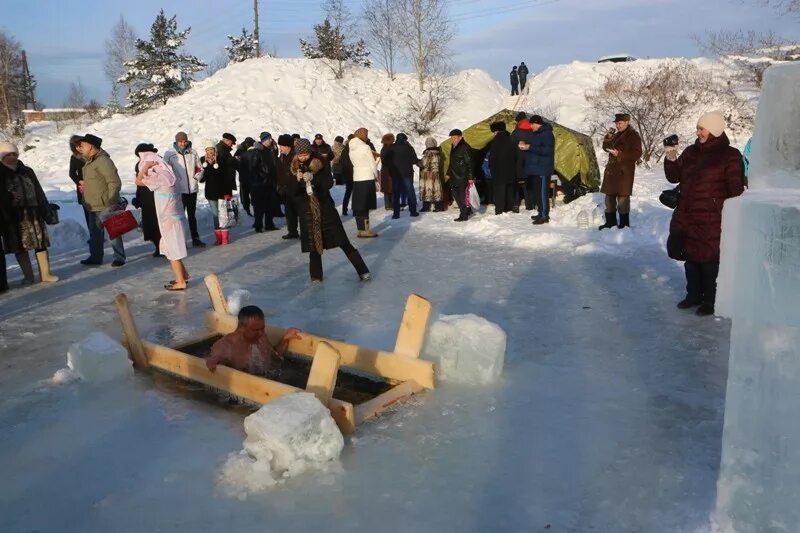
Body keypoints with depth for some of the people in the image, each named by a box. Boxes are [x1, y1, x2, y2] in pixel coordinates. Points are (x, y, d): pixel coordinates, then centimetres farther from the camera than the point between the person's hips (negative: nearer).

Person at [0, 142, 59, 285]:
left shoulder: (27, 171, 11)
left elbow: (39, 192, 14)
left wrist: (46, 209, 8)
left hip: (34, 214, 3)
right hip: (14, 218, -3)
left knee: (41, 244, 1)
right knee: (20, 246, 3)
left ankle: (45, 273, 6)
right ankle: (28, 276, 11)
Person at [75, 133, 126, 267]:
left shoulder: (103, 161, -17)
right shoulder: (89, 161, 14)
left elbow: (115, 182, -22)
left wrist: (111, 202, -24)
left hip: (106, 206, -10)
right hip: (94, 206, 10)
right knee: (95, 233, 16)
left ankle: (119, 257, 6)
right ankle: (95, 257, 25)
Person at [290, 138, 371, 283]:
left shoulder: (319, 163, -3)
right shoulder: (294, 168, 2)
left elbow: (329, 183, -12)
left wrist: (313, 177, -26)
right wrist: (298, 181, -20)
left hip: (325, 207, -1)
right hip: (307, 211, 2)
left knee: (343, 242, -1)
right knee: (313, 244, 6)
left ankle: (362, 271, 3)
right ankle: (316, 276, 19)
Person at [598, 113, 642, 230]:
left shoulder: (633, 135, -8)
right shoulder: (617, 135, 15)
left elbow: (637, 153, -13)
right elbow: (606, 147, 18)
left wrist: (620, 154, -21)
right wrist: (609, 137, 0)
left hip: (624, 171, -8)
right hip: (612, 169, 8)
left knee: (622, 197, -6)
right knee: (609, 196, 12)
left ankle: (624, 224, 1)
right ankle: (610, 221, 22)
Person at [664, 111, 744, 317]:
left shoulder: (729, 156, -7)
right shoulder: (691, 152, 11)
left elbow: (736, 190, -8)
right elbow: (674, 177, 14)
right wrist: (671, 159, -3)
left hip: (711, 221, -6)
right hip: (686, 217, 6)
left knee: (709, 261, 1)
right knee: (690, 259, 15)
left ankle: (710, 301, 15)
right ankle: (693, 295, 31)